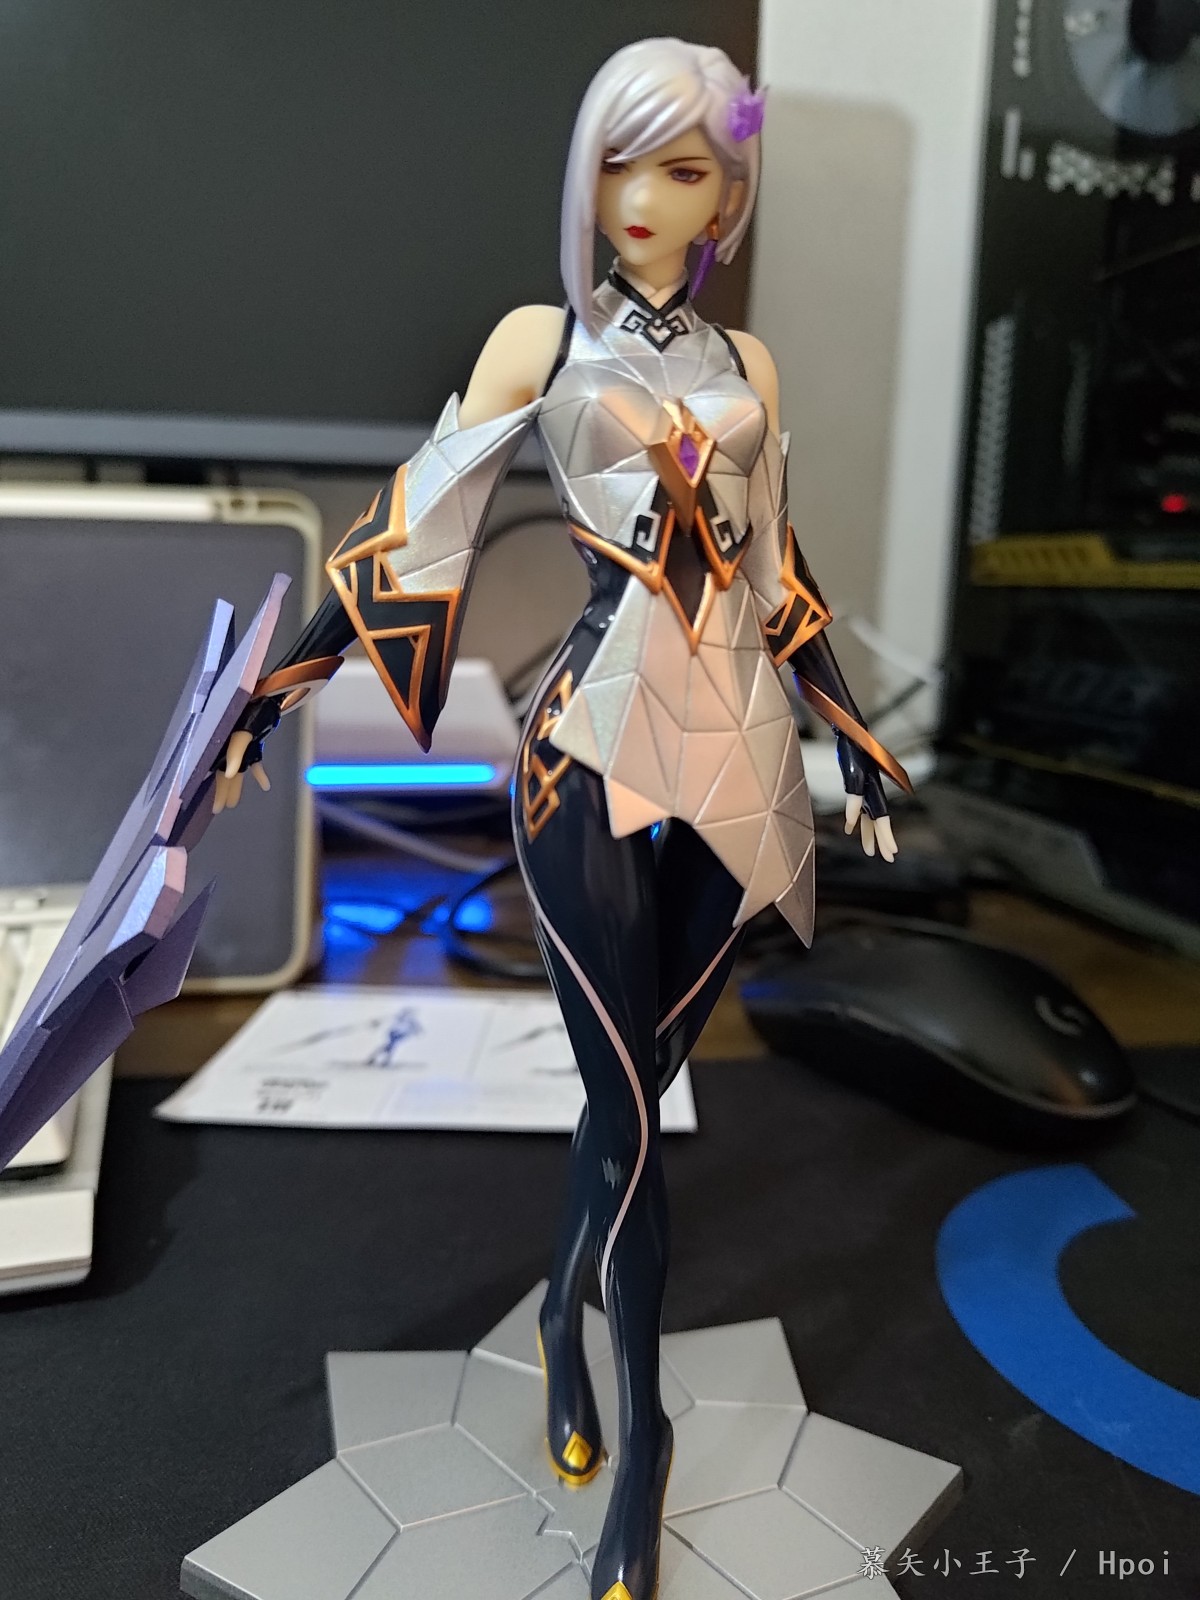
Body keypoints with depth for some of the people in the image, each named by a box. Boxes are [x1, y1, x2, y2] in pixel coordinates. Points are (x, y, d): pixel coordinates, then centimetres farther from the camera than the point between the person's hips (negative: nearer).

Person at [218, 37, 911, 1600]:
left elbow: (777, 573, 16)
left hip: (735, 745, 4)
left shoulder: (749, 363, 14)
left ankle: (565, 1307, 40)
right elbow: (415, 532, -2)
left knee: (642, 1074, 12)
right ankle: (644, 1430, 22)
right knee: (632, 1101, 0)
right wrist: (274, 691, -8)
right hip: (599, 742, -3)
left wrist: (855, 738, 16)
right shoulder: (540, 339, 5)